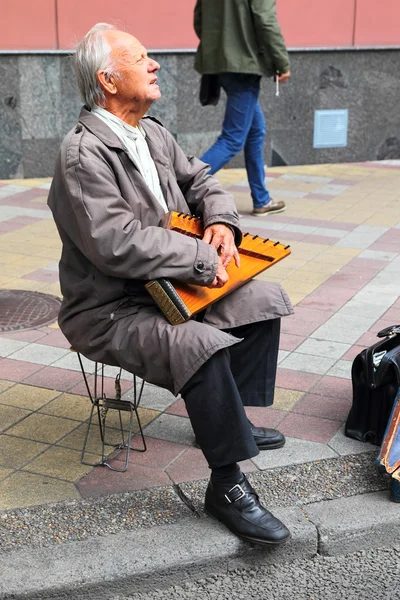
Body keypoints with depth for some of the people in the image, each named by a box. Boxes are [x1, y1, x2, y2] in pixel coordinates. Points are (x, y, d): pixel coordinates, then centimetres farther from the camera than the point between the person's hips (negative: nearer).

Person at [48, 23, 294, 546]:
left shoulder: (151, 133, 8)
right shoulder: (83, 155, -22)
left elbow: (200, 180, 18)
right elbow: (118, 244, -31)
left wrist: (221, 222, -4)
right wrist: (205, 259, -24)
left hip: (167, 287, 10)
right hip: (110, 311, -10)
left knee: (265, 299, 8)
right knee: (202, 346, -33)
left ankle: (229, 418, 22)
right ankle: (227, 485, -16)